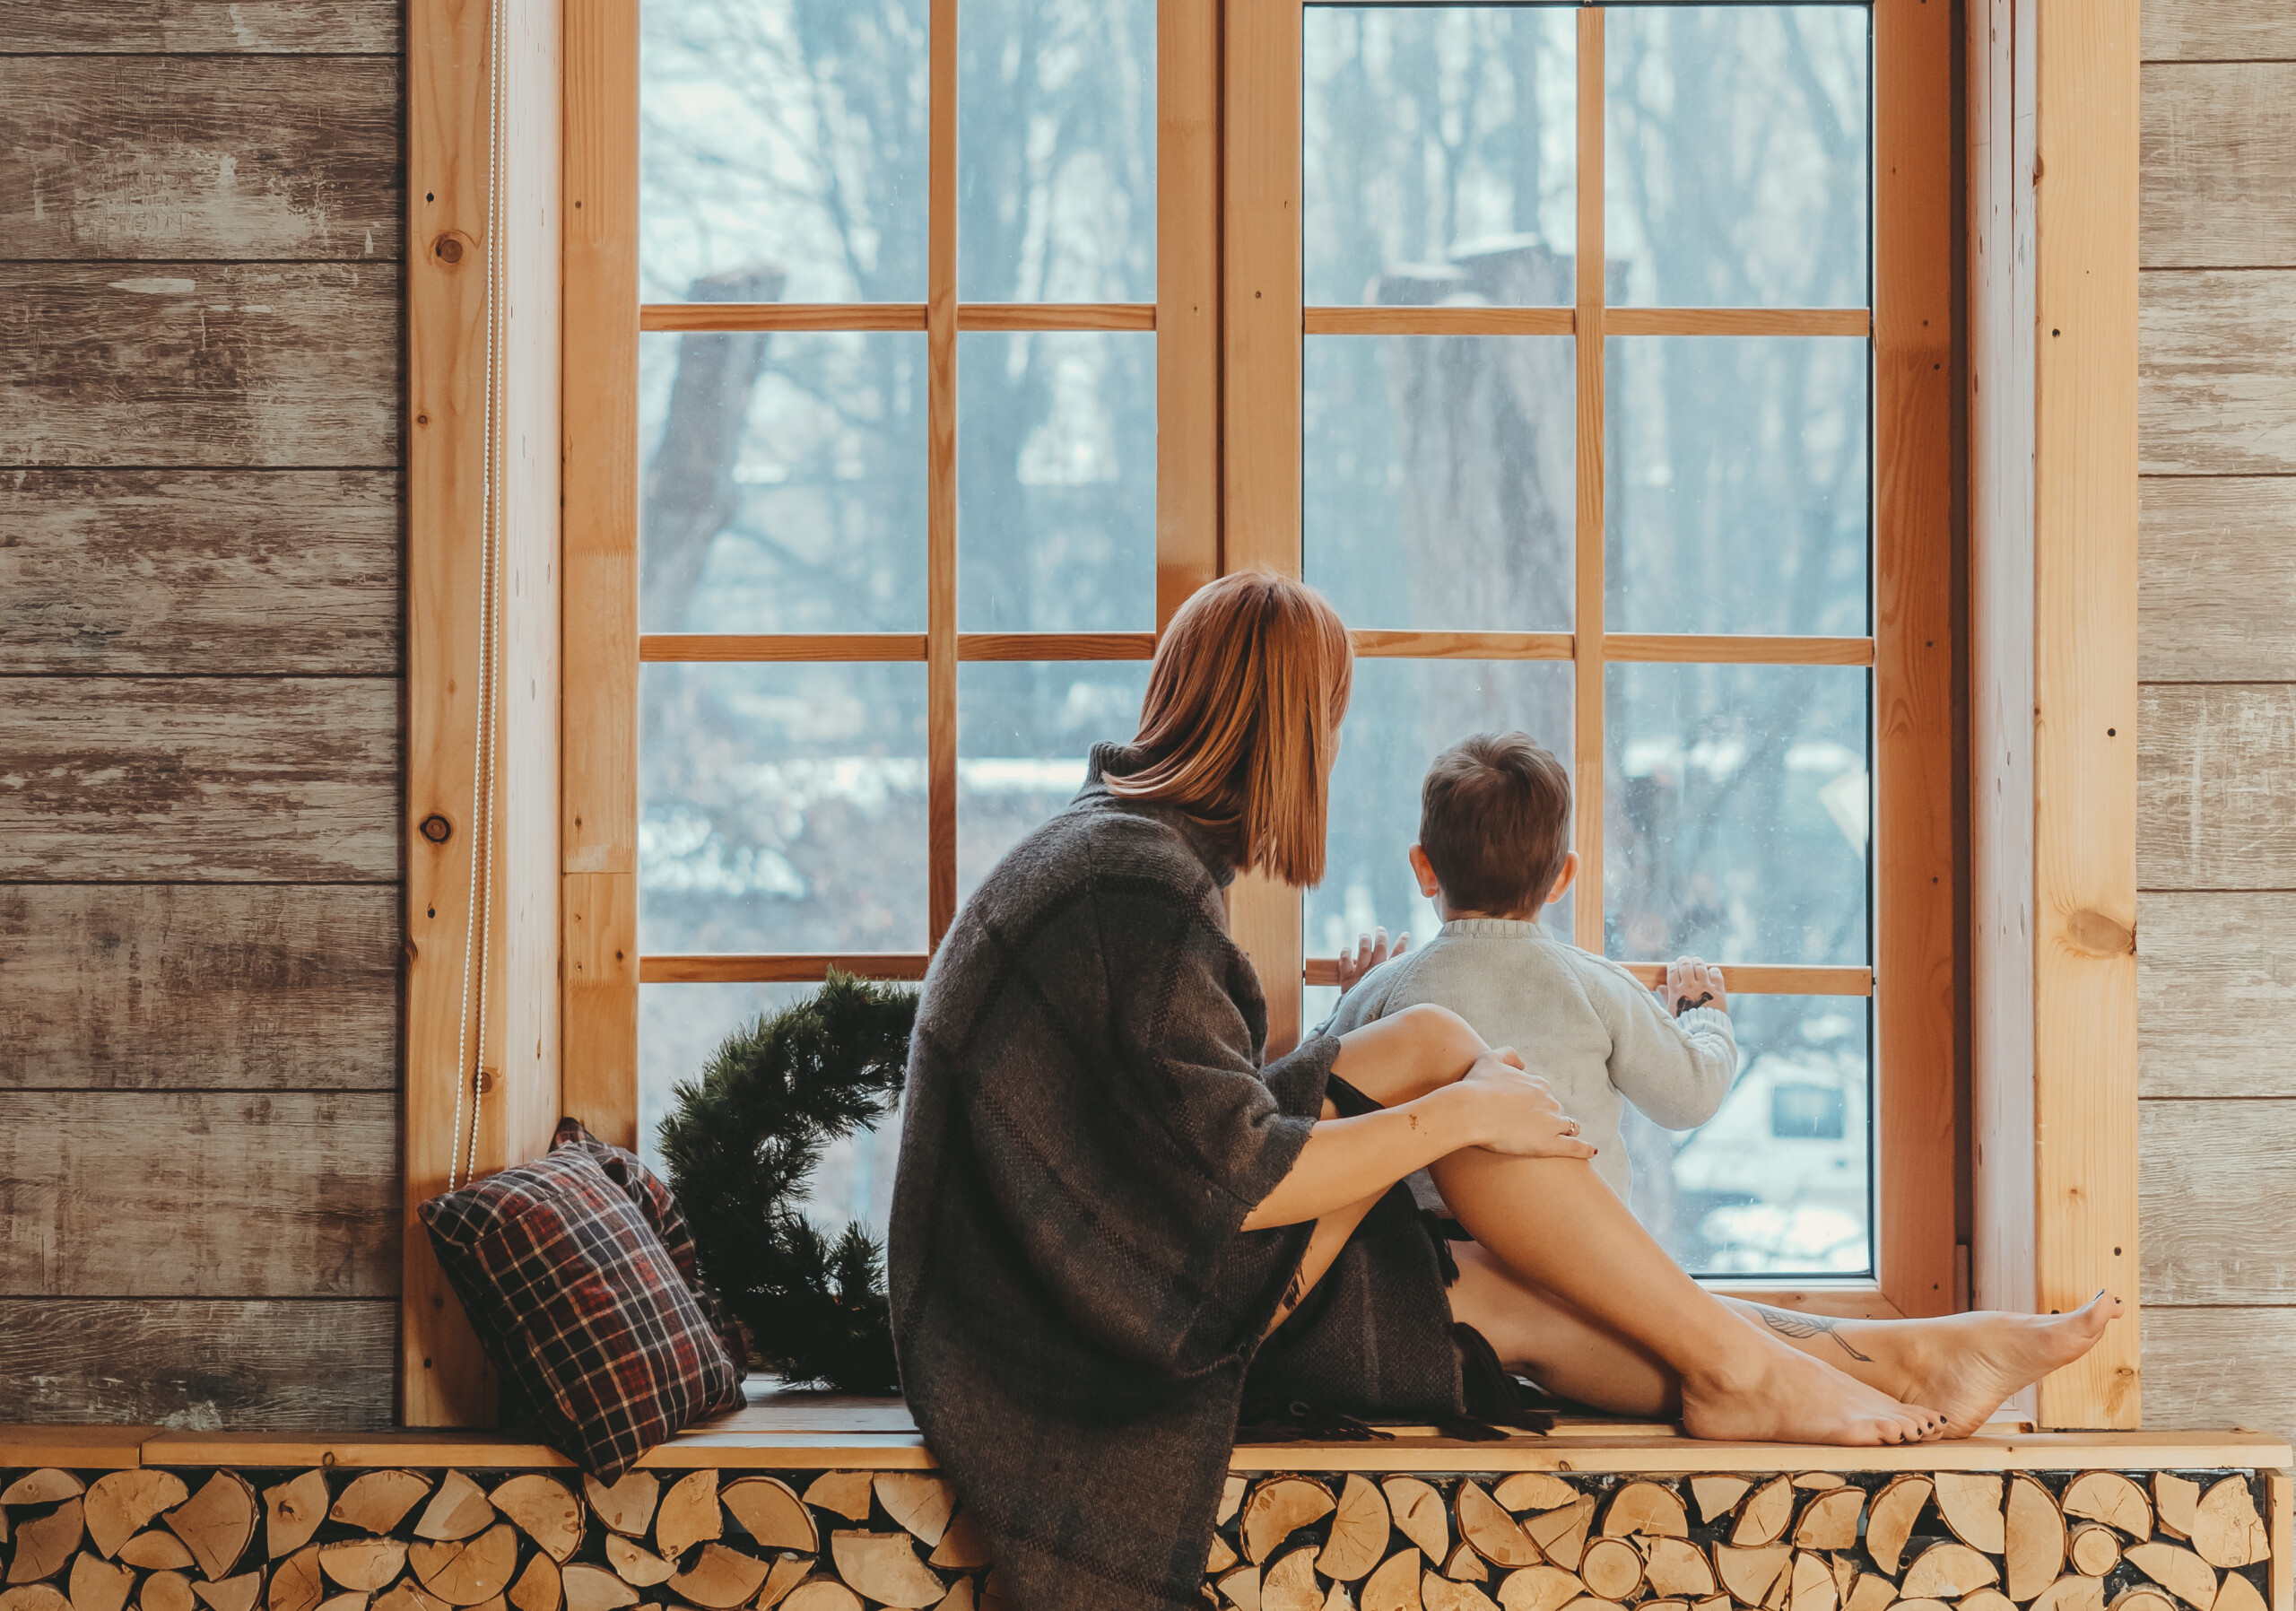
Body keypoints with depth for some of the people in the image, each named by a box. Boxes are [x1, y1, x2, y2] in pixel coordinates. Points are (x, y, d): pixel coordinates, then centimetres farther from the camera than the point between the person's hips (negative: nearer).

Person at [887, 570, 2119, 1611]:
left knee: (1505, 1294, 2)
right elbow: (1236, 1181, -23)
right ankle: (1736, 1363, -8)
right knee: (1430, 1044, -15)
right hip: (1123, 1328, -10)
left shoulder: (1111, 841, 14)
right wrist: (1461, 1113, -12)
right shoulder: (1141, 892, -19)